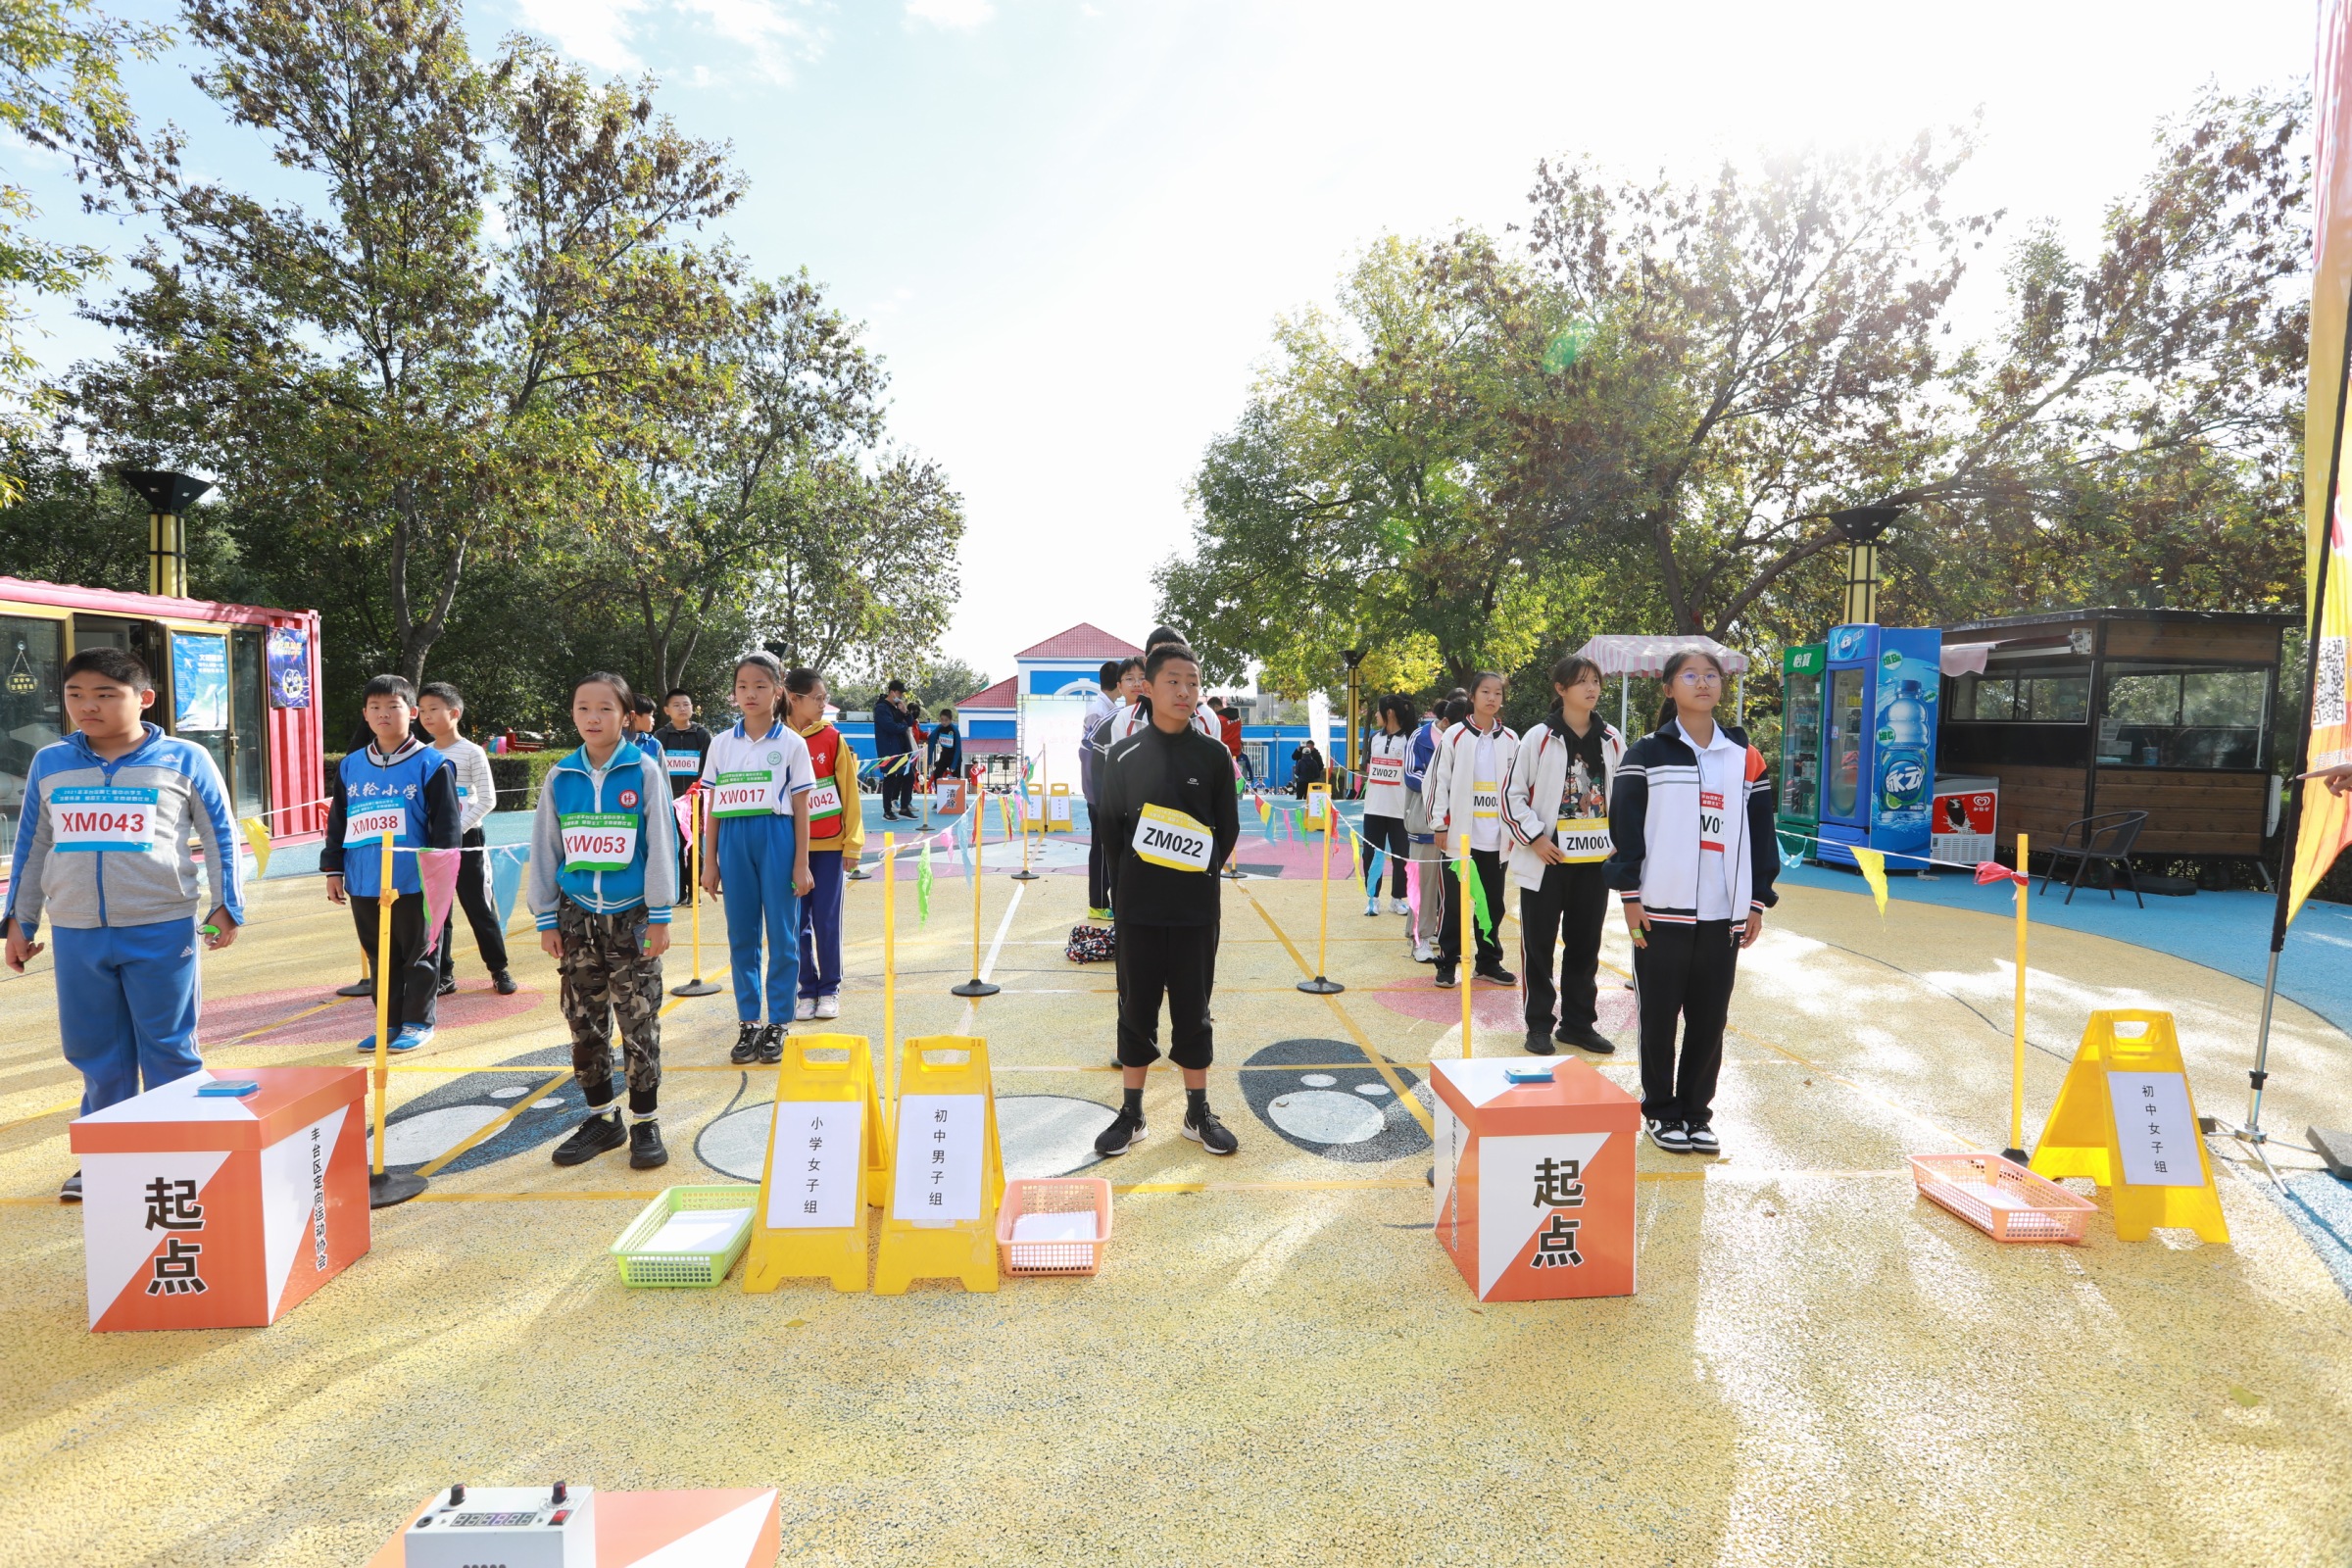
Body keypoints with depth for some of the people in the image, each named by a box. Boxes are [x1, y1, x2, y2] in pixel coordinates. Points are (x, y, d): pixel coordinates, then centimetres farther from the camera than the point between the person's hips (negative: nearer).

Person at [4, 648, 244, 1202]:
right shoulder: (48, 763, 8)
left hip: (162, 929, -3)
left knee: (169, 1048, 4)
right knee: (94, 1051, 11)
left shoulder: (183, 759, -2)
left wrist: (227, 907, -4)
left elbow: (221, 836, 1)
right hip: (76, 933, 4)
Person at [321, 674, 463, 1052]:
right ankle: (390, 1021, 25)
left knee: (418, 954, 5)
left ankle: (418, 1022, 17)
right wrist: (333, 869, 12)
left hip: (414, 883, -5)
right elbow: (336, 822, 16)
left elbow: (447, 825, -6)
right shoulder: (350, 767, 10)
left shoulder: (431, 764, -5)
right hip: (365, 885, 5)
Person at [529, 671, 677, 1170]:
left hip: (632, 916, -3)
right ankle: (601, 1116, 25)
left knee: (639, 1022, 1)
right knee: (584, 1021, 10)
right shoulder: (559, 777, 5)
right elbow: (544, 850, 10)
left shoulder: (645, 771, -5)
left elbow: (660, 845, -5)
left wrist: (659, 917, -8)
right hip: (577, 916, 4)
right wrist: (546, 919, 7)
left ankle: (645, 1123, 13)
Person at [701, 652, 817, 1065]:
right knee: (741, 935, 8)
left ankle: (778, 1023, 13)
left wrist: (801, 864, -5)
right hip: (734, 841, 3)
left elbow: (800, 807, -1)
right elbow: (713, 806, 10)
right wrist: (709, 861, 7)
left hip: (777, 839, -3)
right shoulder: (721, 744, 7)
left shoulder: (791, 744, 0)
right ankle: (748, 1023, 19)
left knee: (782, 935, 2)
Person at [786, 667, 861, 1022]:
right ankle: (808, 990, 20)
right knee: (798, 923, 7)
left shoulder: (833, 740, -1)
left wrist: (851, 844, -2)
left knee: (827, 922, 3)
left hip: (830, 846, -1)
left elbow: (849, 794, 0)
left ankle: (829, 991, 17)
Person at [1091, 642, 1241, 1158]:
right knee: (1137, 1005, 9)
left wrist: (1202, 867, -7)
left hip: (1197, 905, 0)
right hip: (1138, 904, 0)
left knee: (1193, 1007, 10)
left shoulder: (1214, 755, 0)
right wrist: (1138, 866, -6)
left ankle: (1198, 1112, 23)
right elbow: (1110, 825, 4)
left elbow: (1229, 827, 2)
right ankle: (1131, 1112, 22)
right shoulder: (1123, 755, 0)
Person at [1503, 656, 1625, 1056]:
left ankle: (1578, 1022, 25)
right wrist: (1534, 837, -12)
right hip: (1547, 859, -4)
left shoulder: (1611, 741, 6)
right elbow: (1512, 793, -5)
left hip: (1595, 860, 4)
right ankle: (1540, 1025, 17)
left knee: (1585, 945, 12)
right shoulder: (1540, 739, -7)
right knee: (1539, 945, 4)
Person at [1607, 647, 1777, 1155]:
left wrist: (1758, 902, 8)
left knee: (1710, 1018, 8)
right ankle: (1661, 1111, 20)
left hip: (1723, 914, 3)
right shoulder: (1648, 752, 0)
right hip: (1662, 910, -3)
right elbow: (1625, 826, -3)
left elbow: (1760, 832, 11)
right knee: (1660, 1015, 5)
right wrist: (1629, 894, -8)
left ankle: (1696, 1112, 23)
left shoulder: (1746, 758, 10)